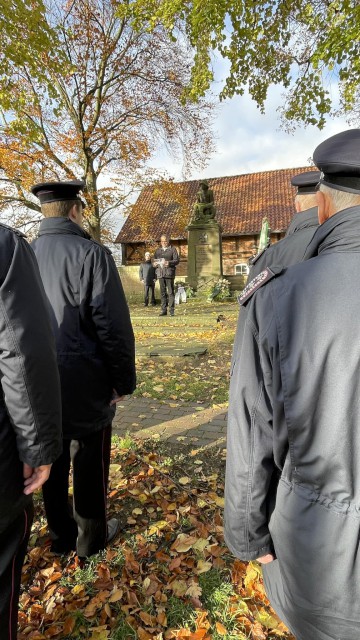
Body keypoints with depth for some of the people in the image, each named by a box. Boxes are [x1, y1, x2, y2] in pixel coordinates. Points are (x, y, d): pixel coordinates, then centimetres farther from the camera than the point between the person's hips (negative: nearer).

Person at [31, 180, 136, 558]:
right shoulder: (92, 254, -15)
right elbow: (113, 325, -17)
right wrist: (123, 380, -6)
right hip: (85, 381, -5)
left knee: (53, 460, 19)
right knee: (89, 462, 12)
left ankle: (61, 535, 38)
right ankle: (91, 537, 31)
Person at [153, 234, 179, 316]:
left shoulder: (172, 249, 7)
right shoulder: (158, 250, 19)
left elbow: (177, 260, -1)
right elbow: (154, 261, 21)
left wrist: (169, 263, -19)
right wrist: (155, 264, -3)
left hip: (169, 273, -4)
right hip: (160, 273, 4)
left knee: (170, 292, -5)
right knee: (162, 292, 4)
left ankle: (171, 310, -1)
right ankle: (163, 310, 8)